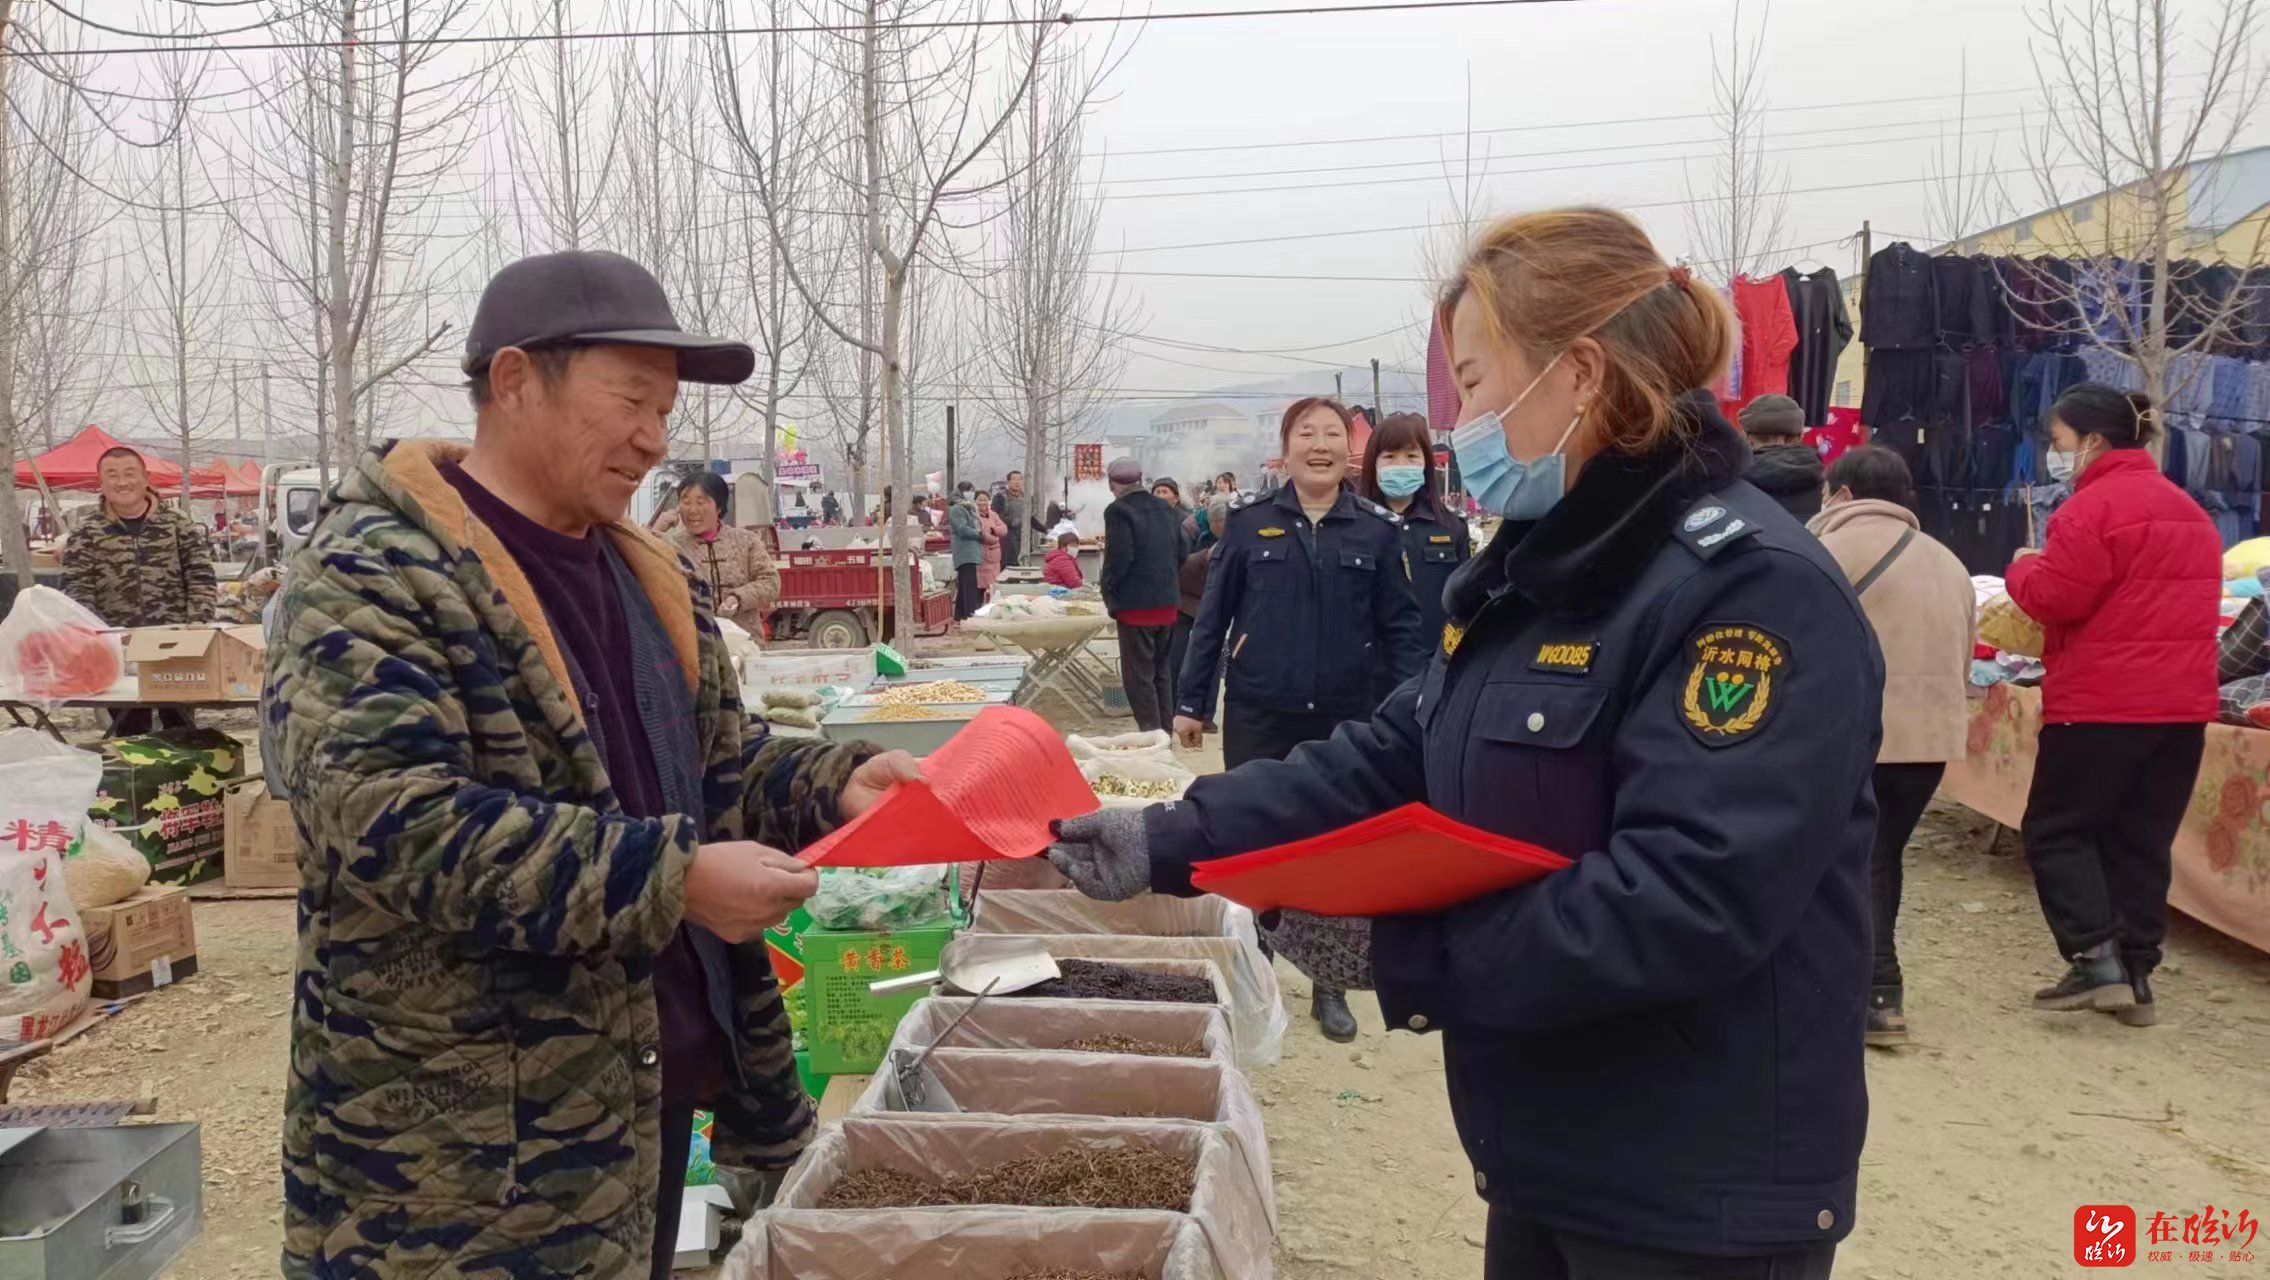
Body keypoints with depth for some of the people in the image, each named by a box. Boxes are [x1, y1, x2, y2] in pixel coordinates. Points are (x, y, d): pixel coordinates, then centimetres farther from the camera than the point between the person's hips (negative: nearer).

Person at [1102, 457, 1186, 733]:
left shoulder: (1119, 511, -13)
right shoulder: (1166, 509, 10)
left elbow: (1118, 558, -19)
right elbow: (1181, 553, 12)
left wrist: (1107, 587, -4)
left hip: (1135, 606, -7)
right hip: (1167, 603, 7)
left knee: (1139, 675, -1)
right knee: (1162, 671, 17)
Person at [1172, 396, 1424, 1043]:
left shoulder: (1376, 530, 1)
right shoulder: (1250, 524, 0)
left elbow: (1400, 627, 3)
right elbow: (1212, 618, 3)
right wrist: (1191, 703, 2)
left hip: (1344, 720, 1)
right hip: (1259, 717, 0)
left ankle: (1328, 983, 25)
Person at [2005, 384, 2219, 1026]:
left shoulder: (2095, 505, -13)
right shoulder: (2189, 510, 18)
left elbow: (2055, 597, -17)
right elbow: (2171, 603, 22)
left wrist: (2024, 567, 3)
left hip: (2102, 701, -8)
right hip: (2182, 702, 8)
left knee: (2054, 829, 2)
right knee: (2141, 840, 12)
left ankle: (2097, 958, -7)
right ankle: (2134, 974, 13)